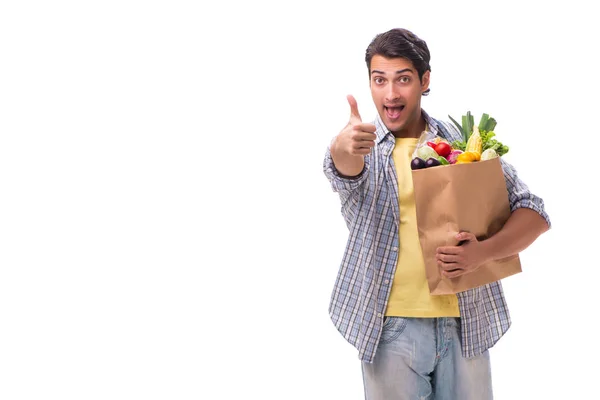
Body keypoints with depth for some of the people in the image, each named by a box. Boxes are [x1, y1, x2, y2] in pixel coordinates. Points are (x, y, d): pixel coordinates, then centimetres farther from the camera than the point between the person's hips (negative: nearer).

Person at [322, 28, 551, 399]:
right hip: (391, 329, -1)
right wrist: (343, 149, -50)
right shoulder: (363, 145, -1)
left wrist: (484, 251, -16)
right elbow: (345, 168, -26)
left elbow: (534, 212, 2)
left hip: (464, 325, 2)